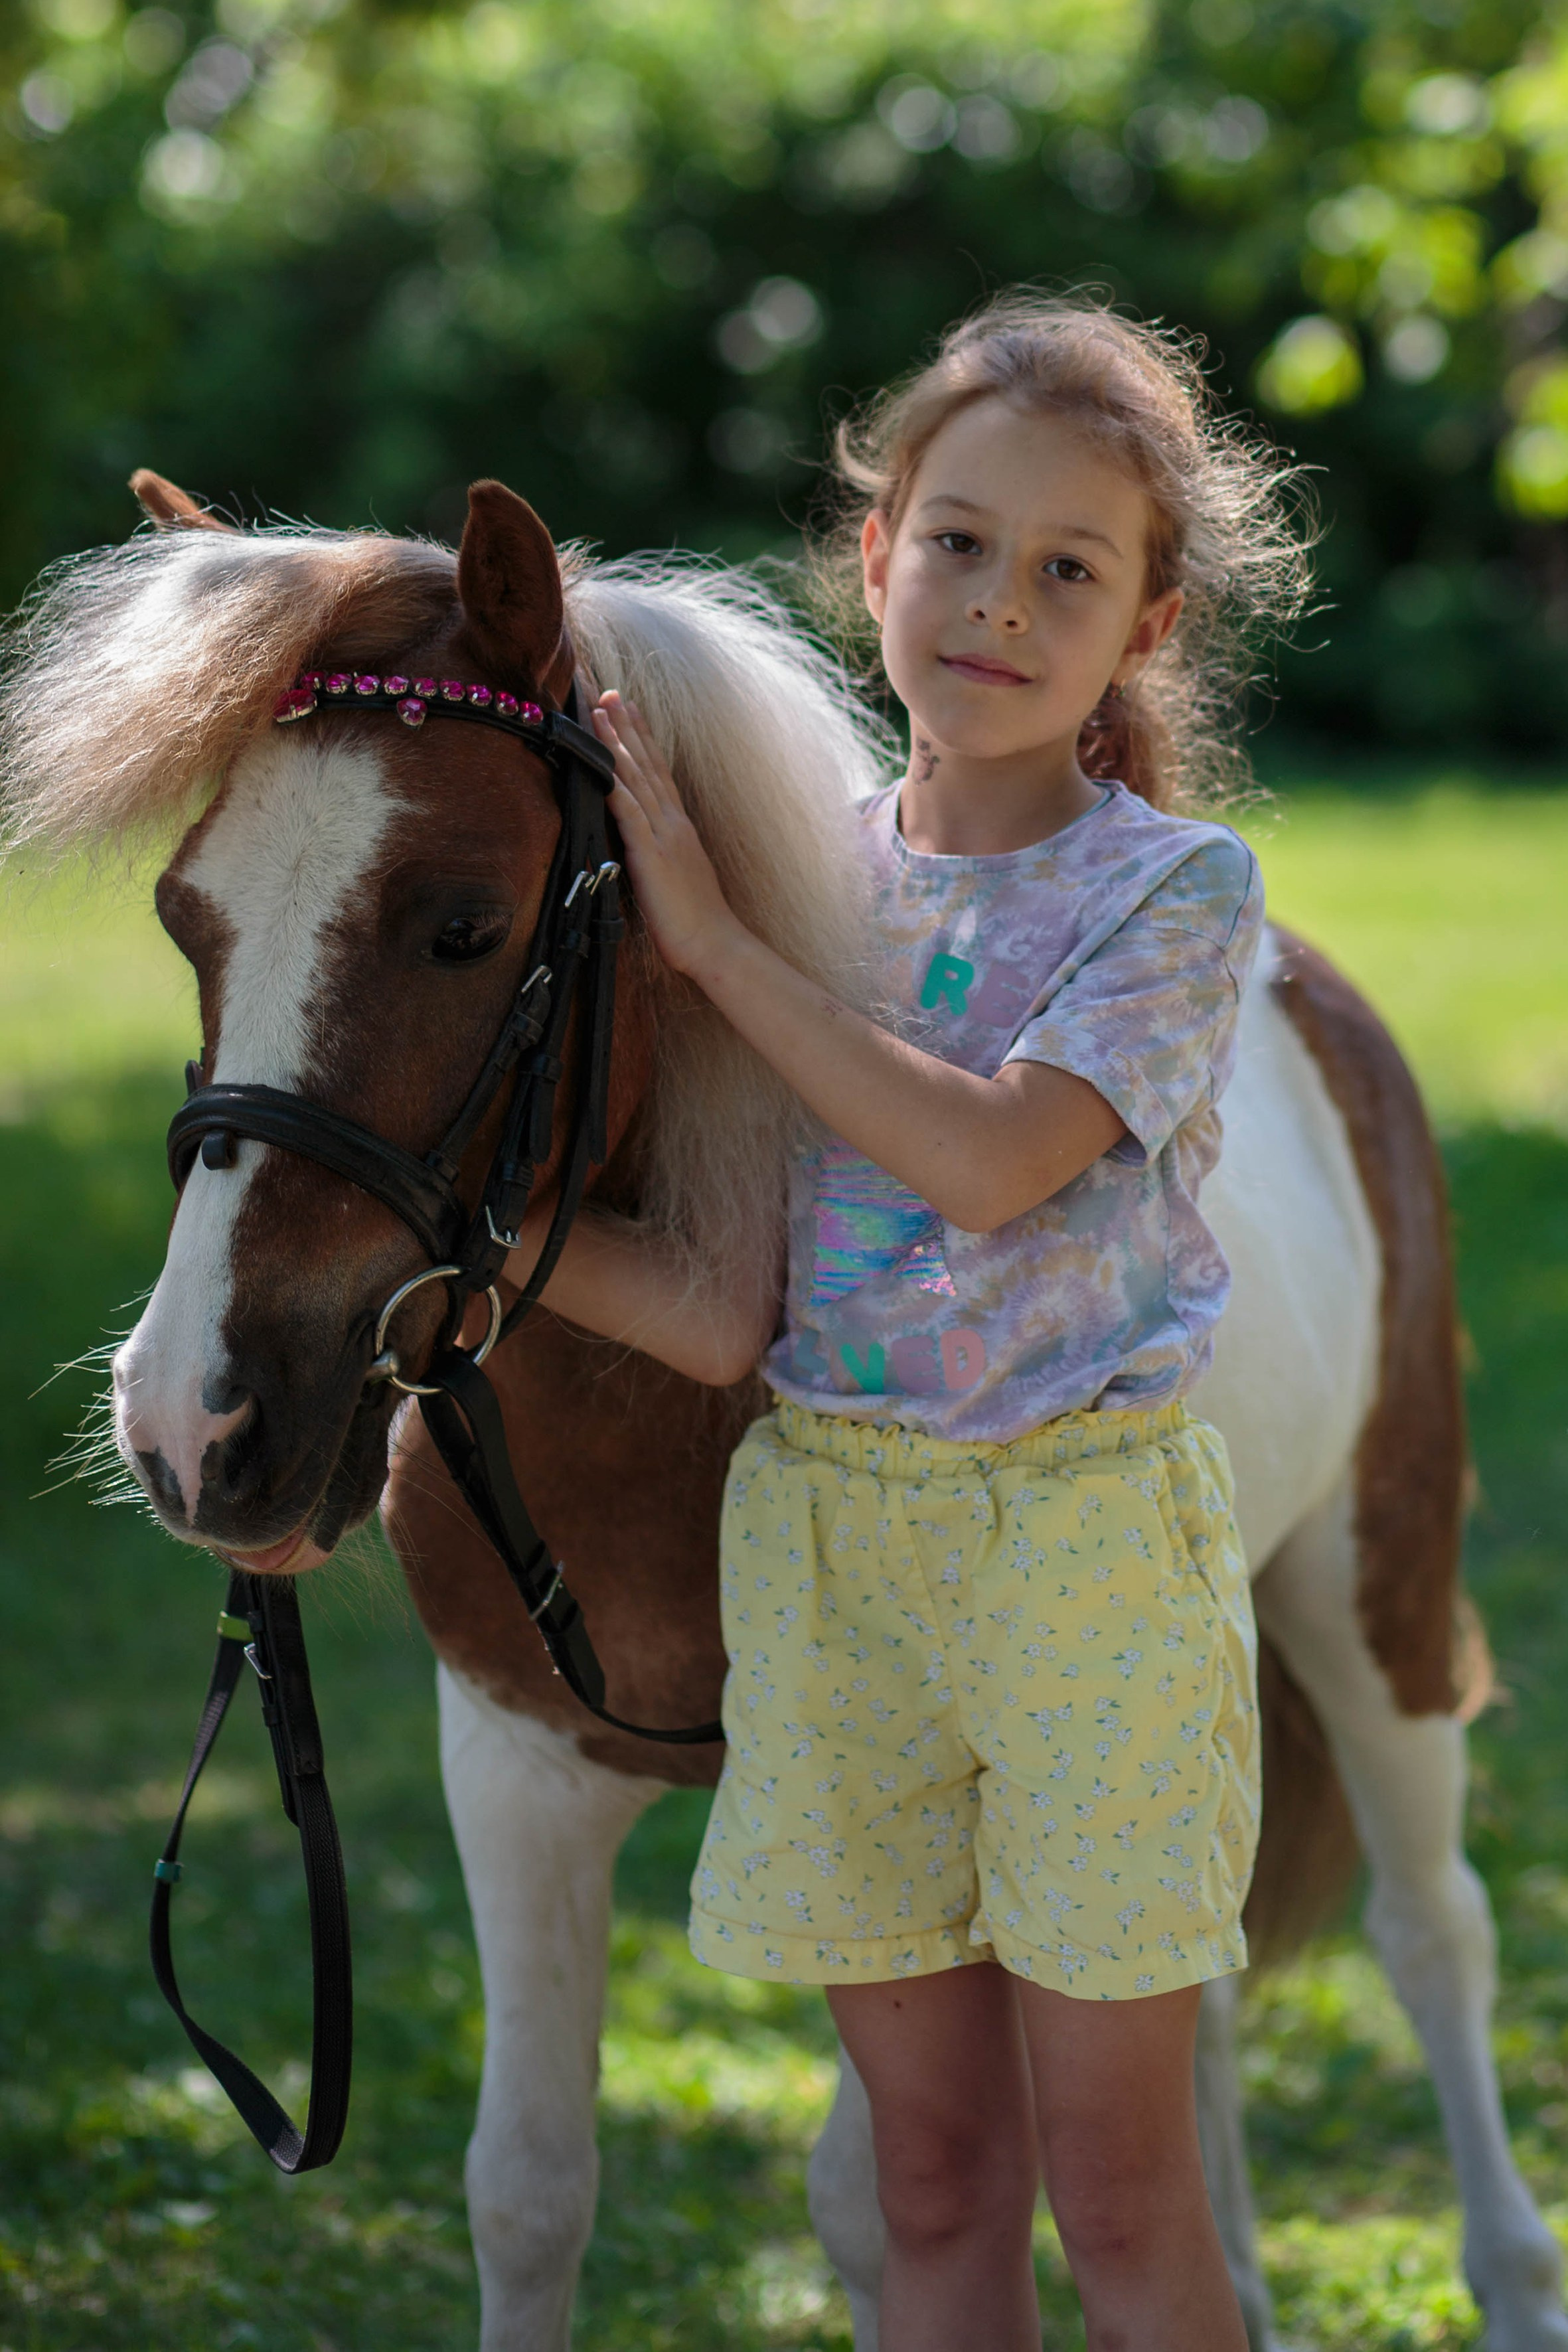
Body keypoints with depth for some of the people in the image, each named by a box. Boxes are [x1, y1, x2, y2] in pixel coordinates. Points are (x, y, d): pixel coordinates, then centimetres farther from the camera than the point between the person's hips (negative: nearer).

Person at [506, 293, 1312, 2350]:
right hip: (825, 1540, 3)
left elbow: (989, 1157, -23)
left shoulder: (1178, 888, -5)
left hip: (1087, 1541, -3)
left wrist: (709, 940, -17)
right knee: (935, 2183, 11)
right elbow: (730, 1320, -3)